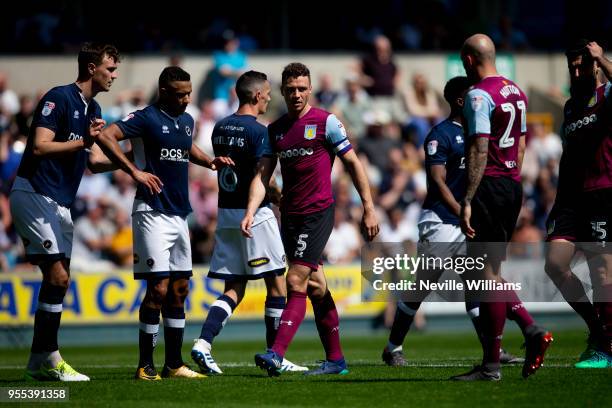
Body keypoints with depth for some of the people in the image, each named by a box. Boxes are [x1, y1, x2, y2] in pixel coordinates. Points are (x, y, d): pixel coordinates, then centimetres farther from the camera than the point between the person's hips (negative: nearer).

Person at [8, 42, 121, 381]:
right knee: (58, 276, -15)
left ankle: (40, 361, 10)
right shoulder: (59, 98, -12)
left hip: (60, 203, 10)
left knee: (59, 280, 7)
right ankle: (47, 358, -12)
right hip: (34, 196, -10)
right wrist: (83, 142, -24)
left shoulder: (93, 110, 16)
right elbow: (40, 146, -21)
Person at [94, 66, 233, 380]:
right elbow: (105, 136, -21)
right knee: (159, 287, -11)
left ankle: (174, 364, 14)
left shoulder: (187, 121, 14)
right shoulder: (146, 118, -10)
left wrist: (210, 162, 16)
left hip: (179, 214, 8)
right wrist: (134, 171, -26)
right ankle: (145, 365, -5)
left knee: (179, 289, 8)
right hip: (153, 212, -8)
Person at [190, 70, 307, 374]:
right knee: (276, 284, 4)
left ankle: (203, 343, -10)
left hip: (226, 212, 7)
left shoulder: (220, 128, 11)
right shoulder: (257, 131, -13)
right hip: (254, 213, -7)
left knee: (234, 289, 9)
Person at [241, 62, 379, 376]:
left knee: (296, 282, -15)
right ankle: (335, 359, 17)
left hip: (318, 212, -6)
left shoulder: (325, 122, -3)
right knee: (316, 288, 10)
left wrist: (369, 209, -4)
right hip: (289, 215, 6)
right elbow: (262, 175, 7)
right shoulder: (274, 130, 11)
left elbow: (353, 164, -1)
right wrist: (250, 211, -9)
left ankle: (276, 355, -22)